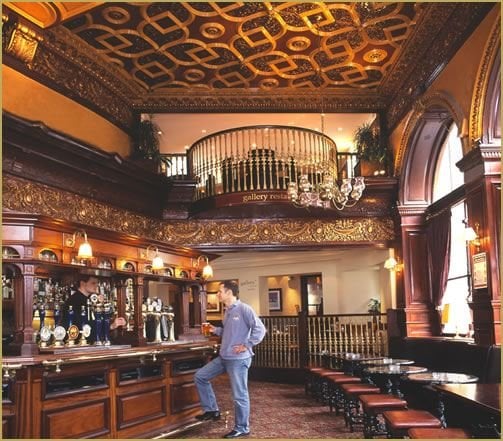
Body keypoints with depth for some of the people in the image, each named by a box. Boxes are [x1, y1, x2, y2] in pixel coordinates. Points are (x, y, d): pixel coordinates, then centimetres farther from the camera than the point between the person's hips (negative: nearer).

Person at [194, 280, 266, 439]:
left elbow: (260, 329, -21)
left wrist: (246, 345, -19)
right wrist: (216, 330, 10)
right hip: (223, 357, 10)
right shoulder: (228, 311, 12)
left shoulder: (244, 309, -16)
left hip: (238, 359, -9)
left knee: (239, 395, 1)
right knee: (200, 376, 12)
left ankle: (242, 428, 16)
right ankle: (211, 409, 21)